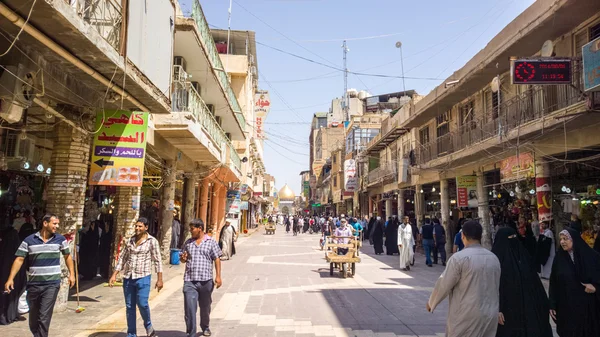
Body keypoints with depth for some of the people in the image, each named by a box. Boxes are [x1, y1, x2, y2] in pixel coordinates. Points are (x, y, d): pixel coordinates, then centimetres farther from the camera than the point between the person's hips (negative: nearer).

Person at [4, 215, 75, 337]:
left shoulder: (60, 239, 0)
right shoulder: (29, 240, -3)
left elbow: (67, 256, 11)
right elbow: (19, 259, -4)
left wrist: (72, 274, 5)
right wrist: (10, 278, -13)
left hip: (52, 284, -1)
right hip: (33, 284, 2)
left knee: (44, 318, -7)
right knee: (33, 317, 16)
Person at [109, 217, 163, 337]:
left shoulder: (152, 241, -5)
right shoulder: (130, 240, 8)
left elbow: (157, 261, -6)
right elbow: (122, 258, 13)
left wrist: (159, 279, -10)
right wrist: (114, 275, 7)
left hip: (143, 277, -4)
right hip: (128, 277, 5)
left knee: (142, 304, -13)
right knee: (129, 307, 8)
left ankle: (148, 326, 15)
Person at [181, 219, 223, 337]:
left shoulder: (211, 242, 1)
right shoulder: (188, 243, 11)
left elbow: (217, 260, -1)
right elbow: (183, 259, 21)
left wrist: (218, 276, -8)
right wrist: (183, 258, -4)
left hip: (206, 280, -1)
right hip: (189, 281, 2)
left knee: (205, 307, 15)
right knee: (189, 308, -6)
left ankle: (205, 327, 38)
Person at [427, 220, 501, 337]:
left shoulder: (459, 257, -17)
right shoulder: (494, 258, 2)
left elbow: (444, 284, -11)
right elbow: (496, 287, 15)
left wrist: (431, 302, 5)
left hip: (466, 316, -6)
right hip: (490, 314, 6)